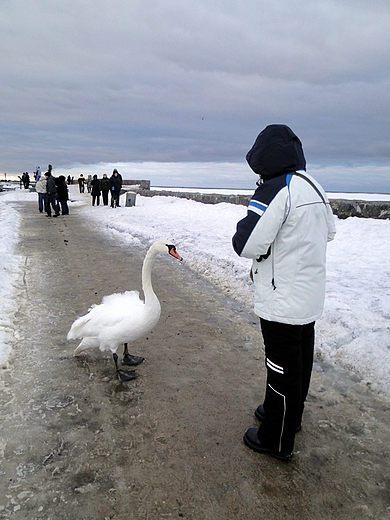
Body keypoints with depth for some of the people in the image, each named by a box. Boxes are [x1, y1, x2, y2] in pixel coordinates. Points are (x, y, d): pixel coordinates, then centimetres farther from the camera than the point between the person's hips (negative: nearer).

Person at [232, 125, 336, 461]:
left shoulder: (275, 190, -21)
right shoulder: (314, 187, 7)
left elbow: (247, 245, -24)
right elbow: (329, 231, 20)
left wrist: (248, 219, -5)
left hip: (282, 301, -9)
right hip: (310, 297, 9)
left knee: (283, 368, 6)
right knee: (301, 360, 22)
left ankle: (276, 440, 25)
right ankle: (290, 415, 45)